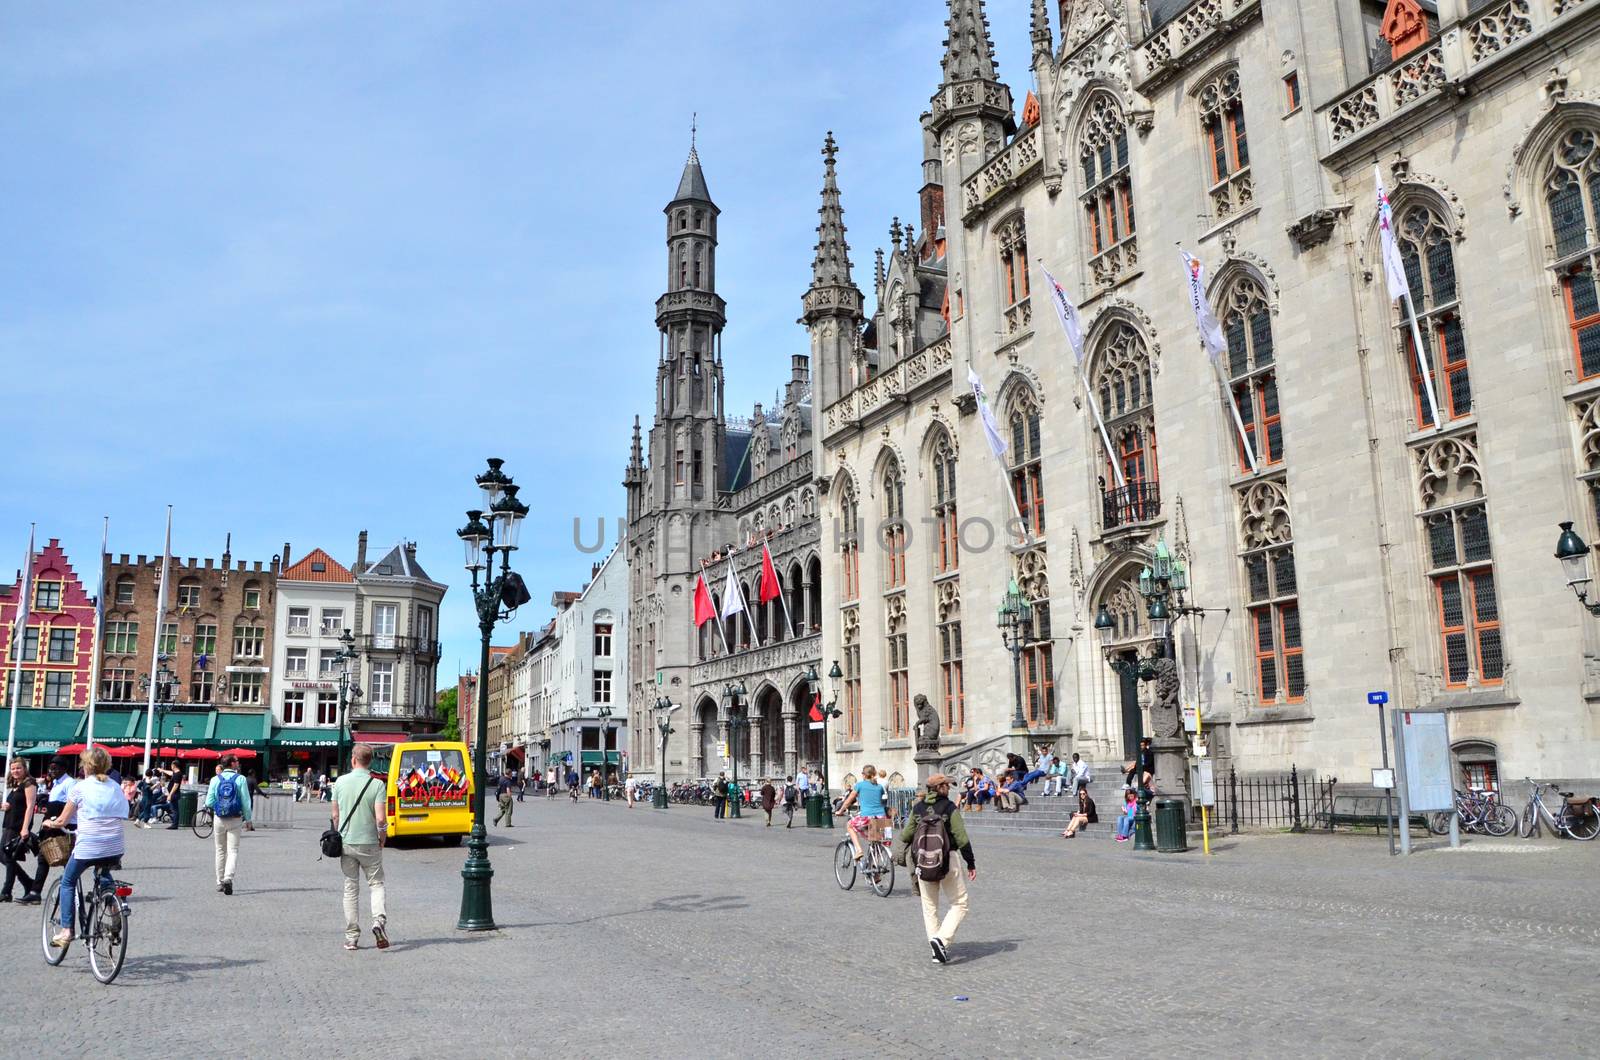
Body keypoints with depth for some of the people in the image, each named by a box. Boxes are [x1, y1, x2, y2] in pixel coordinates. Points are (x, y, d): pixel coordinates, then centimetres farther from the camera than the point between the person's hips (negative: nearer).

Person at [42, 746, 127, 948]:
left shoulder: (80, 788, -1)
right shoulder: (116, 788, 11)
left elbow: (62, 821, 3)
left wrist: (49, 823, 26)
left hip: (87, 847, -4)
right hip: (114, 849, 4)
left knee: (68, 882, 18)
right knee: (103, 877, 33)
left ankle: (66, 930, 10)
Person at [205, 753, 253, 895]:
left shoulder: (215, 779, -2)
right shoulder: (240, 779, -8)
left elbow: (209, 803, -3)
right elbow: (246, 801, -8)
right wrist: (248, 819, 3)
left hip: (219, 819, 2)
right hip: (235, 820, -2)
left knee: (220, 851, 15)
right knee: (233, 851, 0)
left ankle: (220, 882, 20)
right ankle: (228, 878, -20)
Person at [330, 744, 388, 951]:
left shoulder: (341, 782, -2)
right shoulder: (376, 784, -10)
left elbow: (335, 815, 4)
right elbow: (380, 819, -15)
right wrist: (382, 839, 2)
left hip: (346, 842, 2)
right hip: (369, 843, -2)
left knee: (350, 888, 11)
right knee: (376, 883, 10)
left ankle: (352, 937, 13)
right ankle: (379, 920, -14)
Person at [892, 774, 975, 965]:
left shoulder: (917, 808, 4)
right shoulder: (949, 808, -8)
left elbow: (906, 836, 6)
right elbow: (961, 839, -10)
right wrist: (971, 864, -2)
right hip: (948, 862, -4)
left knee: (929, 907, 14)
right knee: (959, 905, 6)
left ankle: (938, 952, 12)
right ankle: (941, 939, -13)